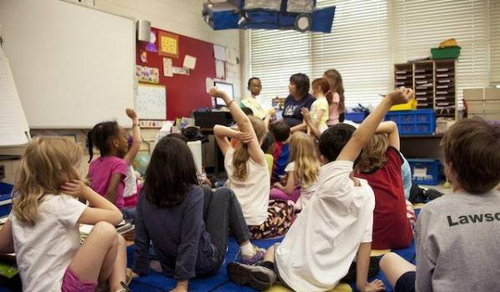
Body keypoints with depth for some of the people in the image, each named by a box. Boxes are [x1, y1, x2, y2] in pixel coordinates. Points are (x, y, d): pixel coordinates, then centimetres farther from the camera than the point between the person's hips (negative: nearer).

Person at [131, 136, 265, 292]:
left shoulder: (145, 193, -10)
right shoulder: (192, 193, -24)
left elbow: (141, 238, -4)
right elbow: (189, 243, -26)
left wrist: (138, 269, 8)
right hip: (204, 263, -5)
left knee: (207, 193, 15)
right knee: (225, 194, 7)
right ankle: (248, 251, 14)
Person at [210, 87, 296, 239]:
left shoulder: (230, 157, -1)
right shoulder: (258, 159, -15)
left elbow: (217, 129, 4)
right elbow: (245, 122, -25)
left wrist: (235, 134, -15)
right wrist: (224, 96, -30)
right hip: (255, 226, -5)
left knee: (272, 204, 33)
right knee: (288, 206, 23)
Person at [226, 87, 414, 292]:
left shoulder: (332, 183, -26)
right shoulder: (368, 194, -10)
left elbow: (358, 140, -30)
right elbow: (365, 240, -6)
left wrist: (388, 101, -31)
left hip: (294, 271, -3)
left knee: (273, 249, 30)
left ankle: (267, 269, 0)